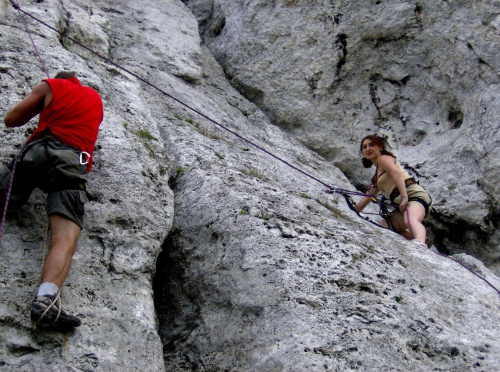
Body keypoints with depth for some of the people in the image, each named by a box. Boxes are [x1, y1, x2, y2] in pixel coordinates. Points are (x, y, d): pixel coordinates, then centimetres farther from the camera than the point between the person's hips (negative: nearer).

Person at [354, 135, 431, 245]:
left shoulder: (383, 158, 5)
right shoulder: (377, 174, 30)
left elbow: (397, 174, -15)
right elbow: (368, 196, 38)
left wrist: (405, 197, -27)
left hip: (414, 195, -9)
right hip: (403, 204, 9)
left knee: (410, 220, -38)